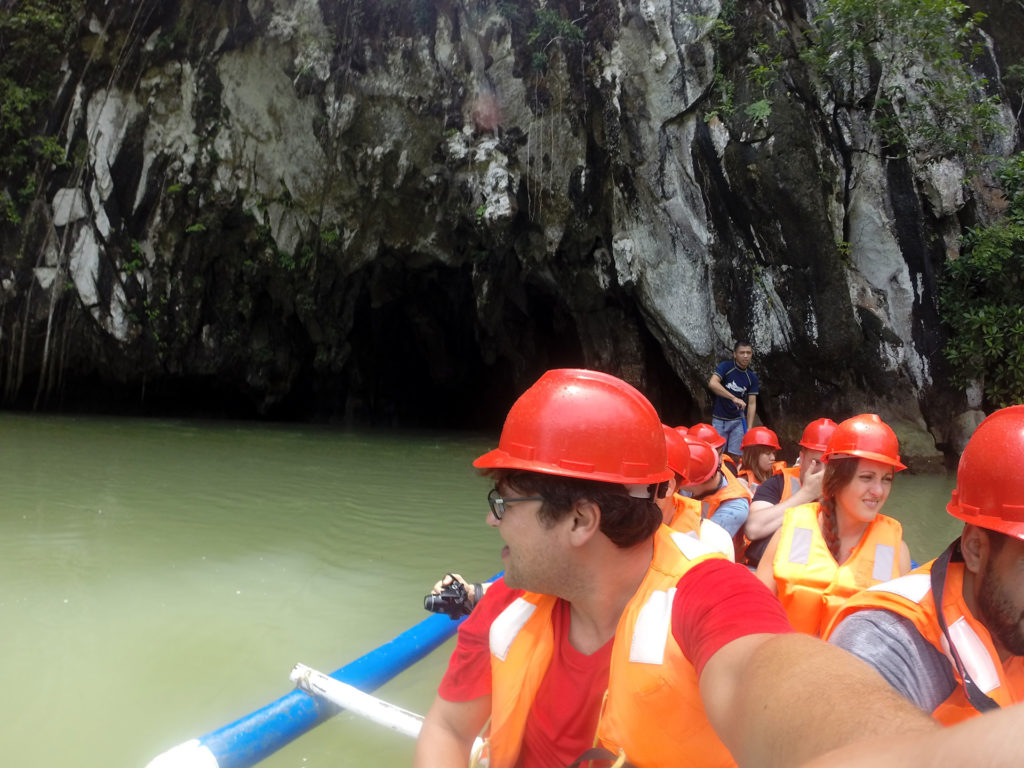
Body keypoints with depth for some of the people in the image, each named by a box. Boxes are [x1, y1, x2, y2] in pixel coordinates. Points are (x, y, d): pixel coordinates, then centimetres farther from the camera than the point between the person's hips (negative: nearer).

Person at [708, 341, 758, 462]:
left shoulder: (752, 377, 3)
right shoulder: (725, 366, -8)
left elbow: (752, 404, 1)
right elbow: (712, 383, -26)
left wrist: (749, 430, -7)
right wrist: (734, 398, -33)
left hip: (738, 421, 3)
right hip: (719, 420, -3)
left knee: (736, 456, 0)